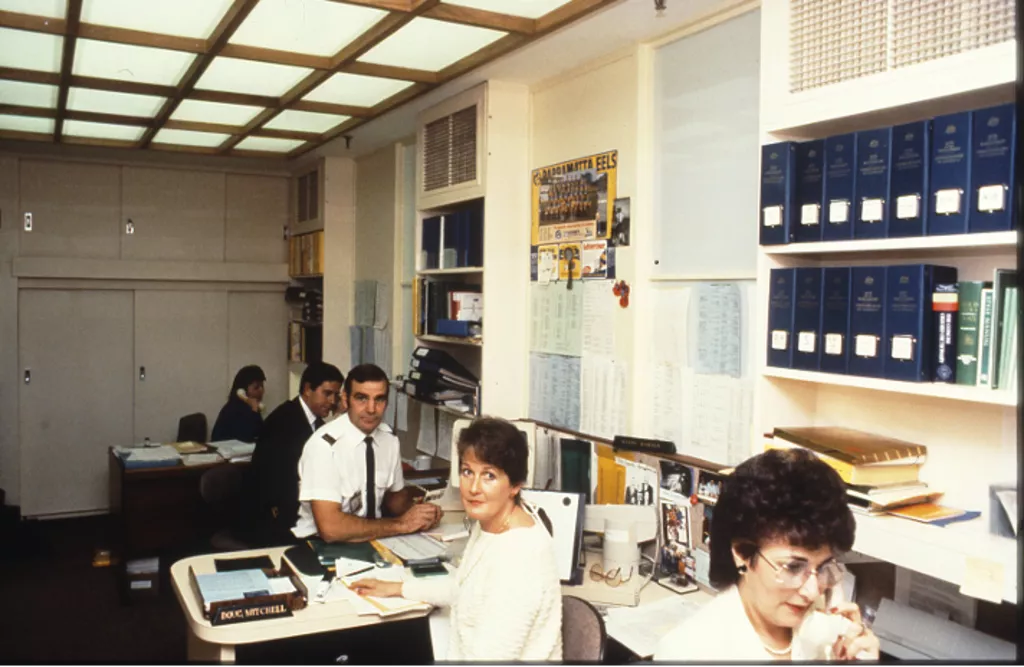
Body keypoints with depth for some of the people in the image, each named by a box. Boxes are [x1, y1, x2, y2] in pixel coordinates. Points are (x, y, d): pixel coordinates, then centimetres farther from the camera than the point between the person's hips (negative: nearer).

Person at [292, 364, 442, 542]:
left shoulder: (389, 439, -2)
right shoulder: (324, 445, -19)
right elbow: (329, 527, -25)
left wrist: (415, 512, -6)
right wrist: (401, 524, -21)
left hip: (371, 540, 5)